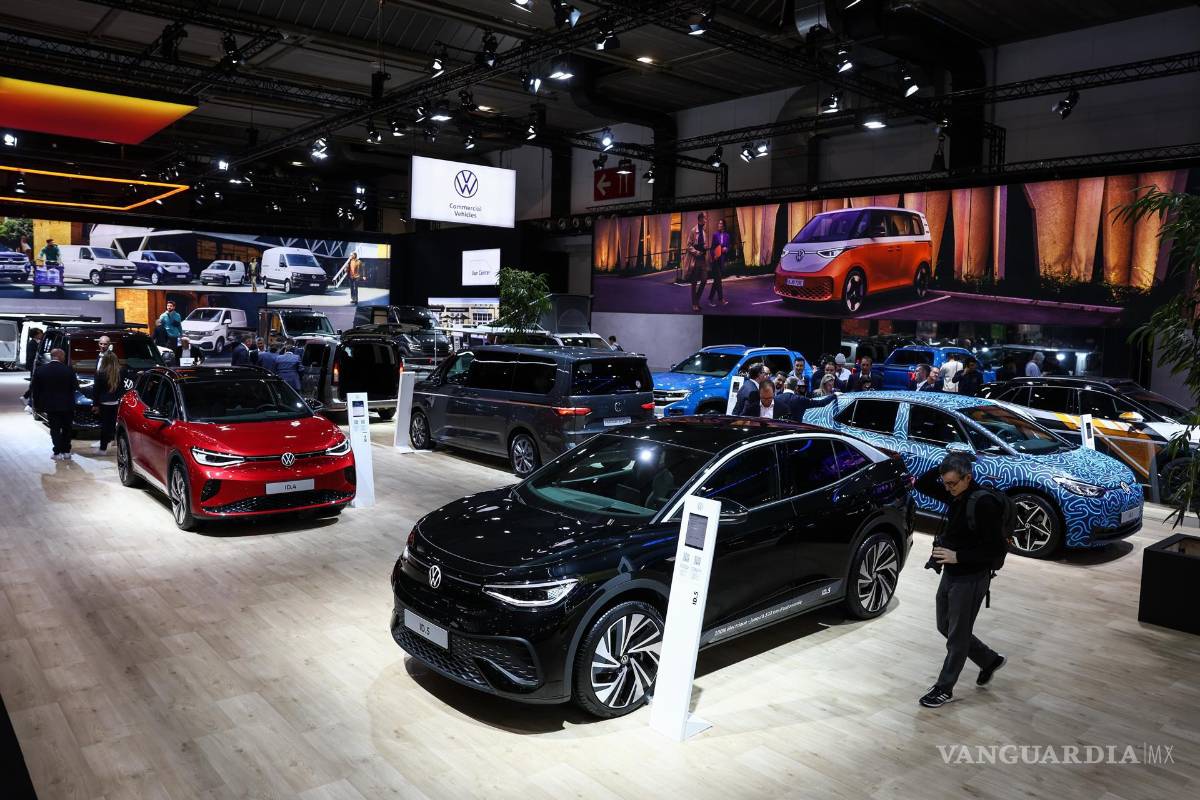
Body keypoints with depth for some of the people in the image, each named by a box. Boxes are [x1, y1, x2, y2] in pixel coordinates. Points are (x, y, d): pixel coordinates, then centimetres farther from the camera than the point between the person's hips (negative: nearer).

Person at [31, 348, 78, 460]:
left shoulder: (40, 370, -7)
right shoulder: (68, 370, -14)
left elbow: (35, 388, -2)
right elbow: (75, 386, -7)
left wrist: (36, 404, 7)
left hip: (50, 406, 1)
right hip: (67, 405, -1)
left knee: (55, 429, 8)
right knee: (67, 429, 14)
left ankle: (58, 453, 2)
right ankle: (66, 452, 15)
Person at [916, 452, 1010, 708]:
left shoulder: (984, 503, -22)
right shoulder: (957, 495, 1)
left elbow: (997, 549, -23)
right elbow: (923, 485, 9)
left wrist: (957, 556, -25)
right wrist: (944, 467, -6)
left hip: (970, 579, -8)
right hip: (950, 574, 9)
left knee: (957, 635, 5)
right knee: (945, 627, 20)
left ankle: (944, 688, 19)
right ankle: (990, 660, 39)